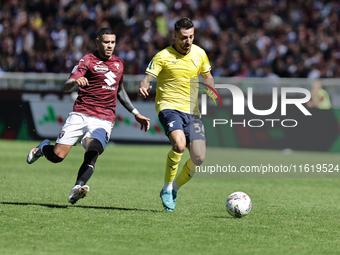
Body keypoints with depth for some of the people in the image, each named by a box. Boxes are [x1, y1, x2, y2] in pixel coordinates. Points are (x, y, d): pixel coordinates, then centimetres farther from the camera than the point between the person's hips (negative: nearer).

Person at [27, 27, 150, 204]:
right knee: (57, 155, -6)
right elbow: (65, 88, -10)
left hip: (104, 120, 3)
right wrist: (75, 81, -34)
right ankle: (43, 147, 28)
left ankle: (77, 188, -40)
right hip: (80, 115, -2)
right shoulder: (88, 60, 0)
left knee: (92, 152, -27)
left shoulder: (118, 63, 17)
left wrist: (135, 113, 31)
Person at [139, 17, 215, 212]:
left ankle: (175, 188, 19)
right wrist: (143, 87, -35)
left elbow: (207, 76, 23)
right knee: (179, 145, -32)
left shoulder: (199, 54, 9)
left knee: (199, 159, -7)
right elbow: (148, 77, -11)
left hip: (192, 111, 5)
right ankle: (167, 187, -11)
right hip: (169, 106, -5)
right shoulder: (163, 56, -5)